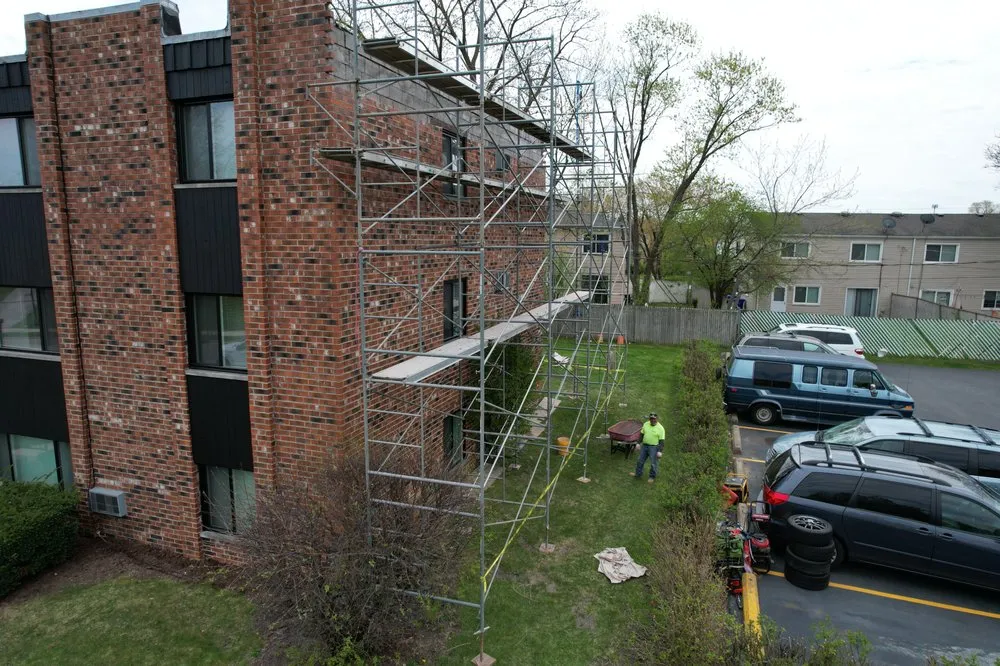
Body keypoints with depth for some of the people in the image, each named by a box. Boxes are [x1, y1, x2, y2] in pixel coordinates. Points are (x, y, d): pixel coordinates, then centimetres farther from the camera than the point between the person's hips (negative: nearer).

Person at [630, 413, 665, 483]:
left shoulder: (660, 428, -13)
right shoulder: (645, 424, 3)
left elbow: (661, 441, -13)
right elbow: (642, 434, 13)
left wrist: (659, 451, -18)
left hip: (654, 447, -5)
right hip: (644, 446, 5)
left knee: (653, 463, 4)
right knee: (640, 461, 15)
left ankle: (652, 477, 21)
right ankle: (638, 474, 31)